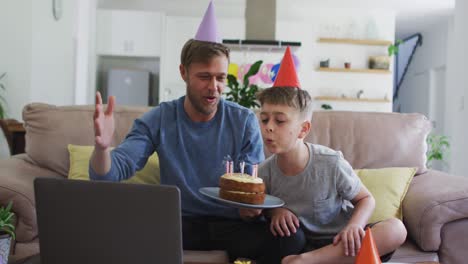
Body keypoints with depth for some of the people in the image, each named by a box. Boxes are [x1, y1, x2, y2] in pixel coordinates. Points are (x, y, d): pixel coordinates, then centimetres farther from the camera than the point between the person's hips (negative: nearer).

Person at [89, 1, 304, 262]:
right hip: (179, 221, 0)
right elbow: (107, 176, -11)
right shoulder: (158, 120, -4)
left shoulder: (244, 121, -4)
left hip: (232, 222, 0)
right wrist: (102, 146, -35)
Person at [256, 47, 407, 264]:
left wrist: (354, 226, -25)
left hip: (338, 241, 0)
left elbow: (366, 199, -3)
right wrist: (274, 211, -16)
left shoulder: (331, 162, -17)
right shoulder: (265, 172, -11)